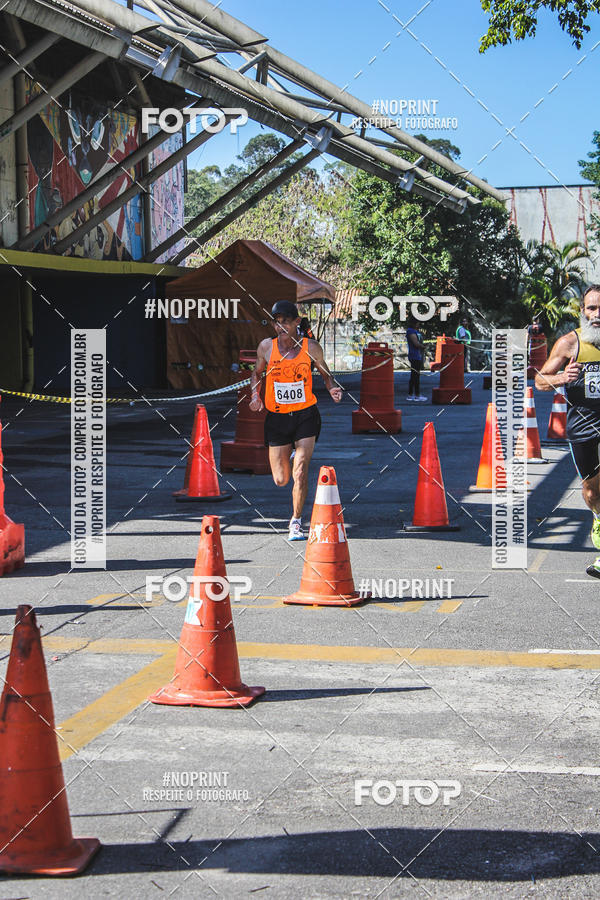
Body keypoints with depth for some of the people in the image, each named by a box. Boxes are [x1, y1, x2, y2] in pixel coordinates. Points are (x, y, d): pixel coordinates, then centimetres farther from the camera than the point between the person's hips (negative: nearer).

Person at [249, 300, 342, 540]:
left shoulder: (311, 348, -5)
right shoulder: (266, 347, -4)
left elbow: (324, 372, 12)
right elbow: (257, 372, 13)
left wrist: (332, 388, -8)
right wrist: (255, 396, -5)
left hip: (305, 415, -1)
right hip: (277, 417, 2)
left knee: (300, 472, -14)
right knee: (280, 479, 7)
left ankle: (296, 521, 3)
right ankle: (288, 459, 45)